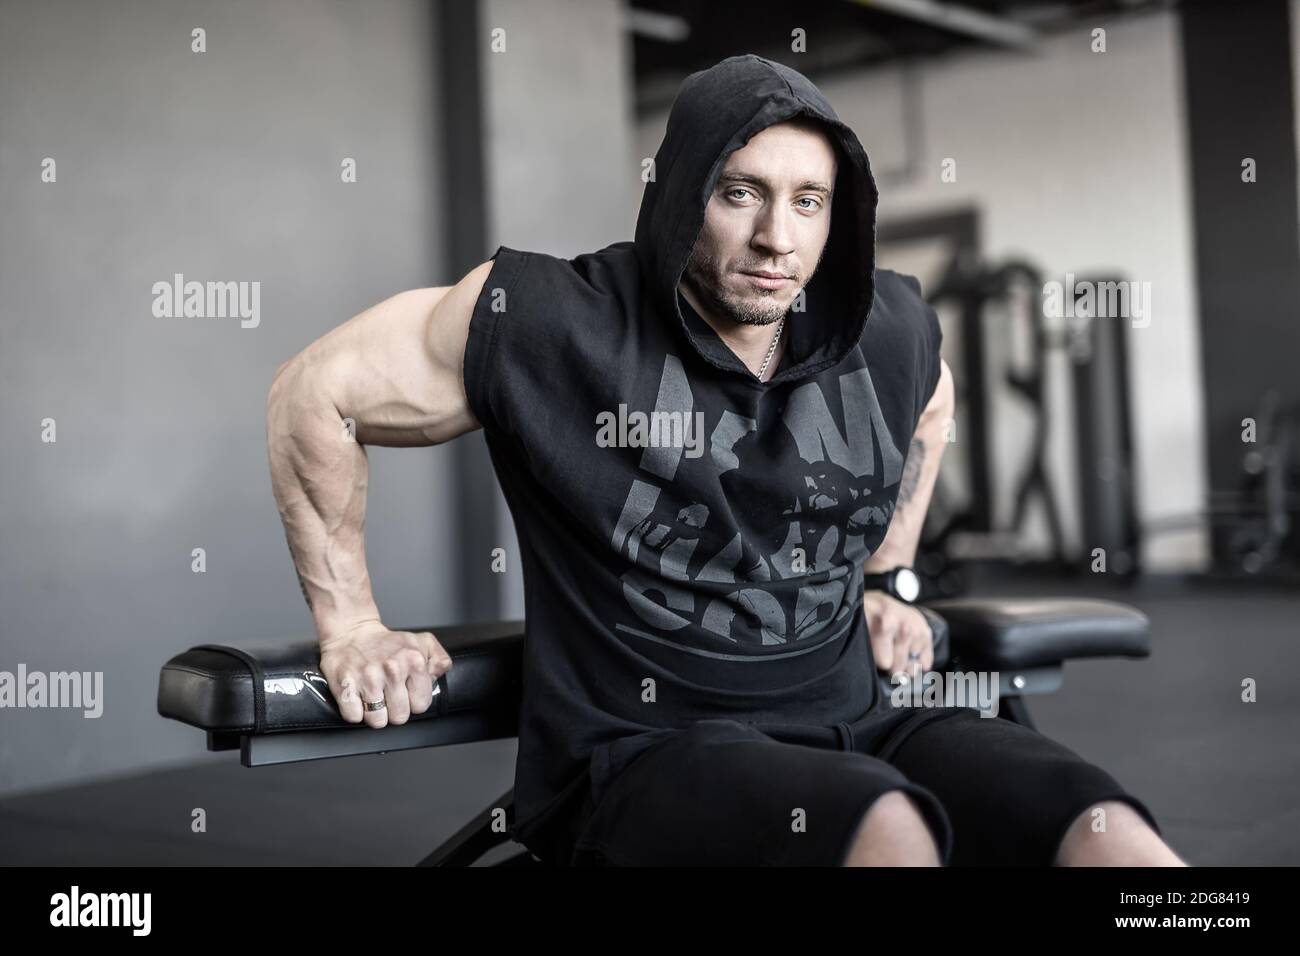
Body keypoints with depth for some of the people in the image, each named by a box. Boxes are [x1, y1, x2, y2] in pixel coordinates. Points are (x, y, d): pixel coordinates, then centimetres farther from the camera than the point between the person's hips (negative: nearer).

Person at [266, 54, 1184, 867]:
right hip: (641, 750, -4)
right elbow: (316, 391, 1)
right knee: (887, 831, -36)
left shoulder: (890, 329, 6)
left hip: (854, 722, 5)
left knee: (1115, 839, -22)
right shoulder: (551, 327, -9)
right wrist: (352, 629, 1)